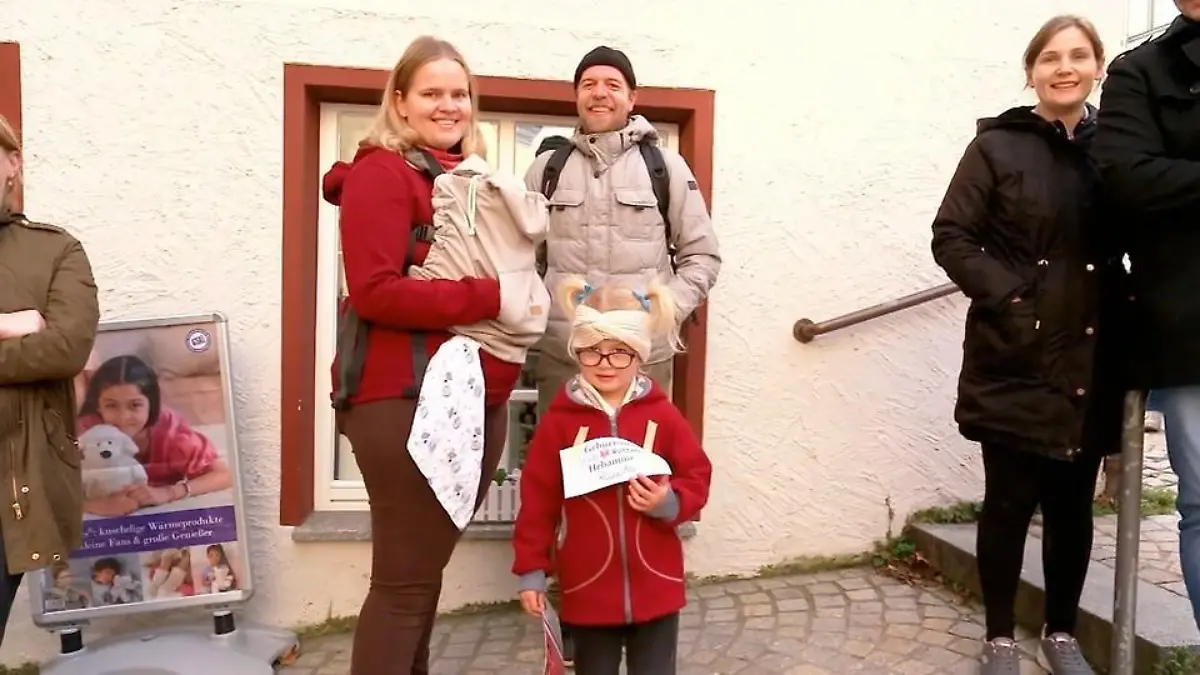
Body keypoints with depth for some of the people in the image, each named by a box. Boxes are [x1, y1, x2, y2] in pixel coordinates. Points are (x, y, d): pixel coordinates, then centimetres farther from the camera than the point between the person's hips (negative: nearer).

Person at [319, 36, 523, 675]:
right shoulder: (380, 172, -6)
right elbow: (375, 290, -17)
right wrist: (489, 295, -17)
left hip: (476, 398, 8)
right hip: (405, 401, -8)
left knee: (426, 570, 18)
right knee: (404, 581, -1)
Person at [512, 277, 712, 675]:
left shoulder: (662, 415, -4)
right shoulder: (559, 420, -6)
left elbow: (697, 479, 4)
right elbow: (537, 500, -3)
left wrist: (669, 502, -17)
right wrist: (531, 571, -2)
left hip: (656, 587, 1)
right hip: (588, 588, 0)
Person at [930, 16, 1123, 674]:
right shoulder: (997, 146, -1)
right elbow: (952, 237, -5)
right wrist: (1008, 296, -15)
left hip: (1089, 359, 3)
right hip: (1016, 358, -3)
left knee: (1073, 503, 11)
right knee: (1009, 499, 3)